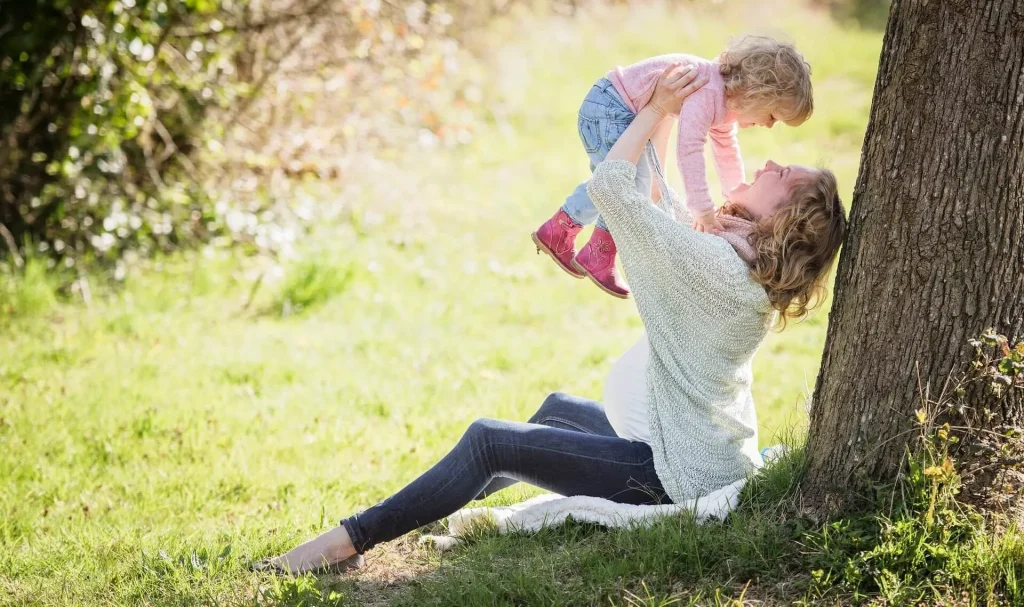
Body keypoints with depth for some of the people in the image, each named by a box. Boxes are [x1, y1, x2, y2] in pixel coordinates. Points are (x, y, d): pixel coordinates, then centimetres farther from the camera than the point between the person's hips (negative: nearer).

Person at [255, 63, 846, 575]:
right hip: (714, 454, 10)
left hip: (681, 475, -10)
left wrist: (657, 108, -10)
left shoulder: (712, 263, -23)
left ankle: (352, 539, -4)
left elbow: (609, 186, -21)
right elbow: (664, 202, 18)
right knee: (558, 407, 30)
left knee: (489, 440, -9)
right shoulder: (754, 272, 6)